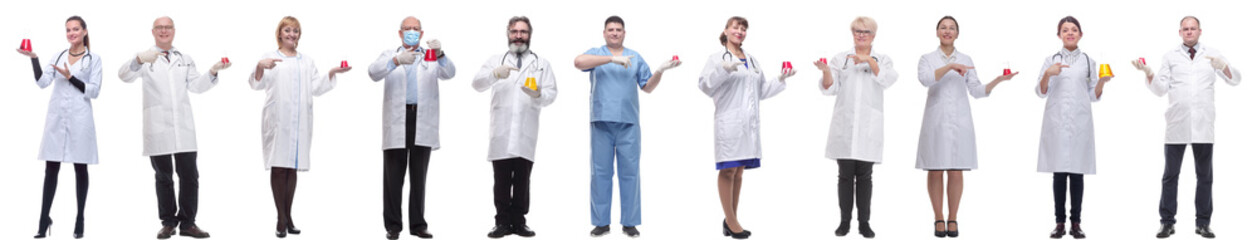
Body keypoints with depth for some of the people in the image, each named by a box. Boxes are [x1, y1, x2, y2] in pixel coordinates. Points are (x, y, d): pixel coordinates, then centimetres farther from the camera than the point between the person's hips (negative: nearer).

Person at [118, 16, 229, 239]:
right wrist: (139, 60, -32)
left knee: (189, 175, -1)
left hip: (183, 127, 3)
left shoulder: (185, 59, 18)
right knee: (163, 177, 4)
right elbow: (124, 75, -12)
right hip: (158, 127, -3)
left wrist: (212, 72, -4)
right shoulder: (145, 57, 4)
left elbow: (196, 85, 13)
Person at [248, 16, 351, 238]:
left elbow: (316, 88, 15)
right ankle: (281, 220, -2)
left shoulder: (307, 62, 20)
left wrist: (332, 73, 1)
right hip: (277, 119, -4)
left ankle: (288, 217, 12)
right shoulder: (271, 58, 7)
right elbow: (257, 84, -5)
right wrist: (260, 67, -26)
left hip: (300, 121, 4)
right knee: (278, 168, -5)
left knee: (292, 167, 6)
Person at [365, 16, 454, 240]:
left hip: (422, 124, 1)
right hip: (396, 123, -1)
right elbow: (374, 72, -7)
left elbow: (448, 73, -3)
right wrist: (397, 61, -26)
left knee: (419, 177, 5)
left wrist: (440, 54, -24)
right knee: (394, 178, 0)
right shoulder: (389, 55, 12)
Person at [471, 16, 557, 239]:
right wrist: (496, 74, -19)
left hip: (526, 134, 0)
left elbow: (552, 93, 6)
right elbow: (477, 83, 1)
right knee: (501, 180, 0)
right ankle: (502, 222, 4)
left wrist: (538, 95, -17)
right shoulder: (495, 61, 15)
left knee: (522, 180, 2)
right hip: (500, 132, 0)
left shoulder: (542, 64, 16)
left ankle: (519, 222, 7)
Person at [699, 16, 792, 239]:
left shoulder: (752, 61, 21)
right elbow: (705, 85, -10)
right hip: (729, 121, -6)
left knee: (738, 171, 9)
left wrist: (780, 80, 13)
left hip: (749, 123, 6)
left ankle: (731, 219, 15)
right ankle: (731, 222, -2)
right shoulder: (717, 59, 3)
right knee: (728, 171, -6)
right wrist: (724, 69, -23)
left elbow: (762, 91, 25)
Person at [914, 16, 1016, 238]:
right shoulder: (927, 59, 7)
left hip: (959, 120, 1)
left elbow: (977, 91, 6)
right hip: (935, 120, -1)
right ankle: (938, 219, 9)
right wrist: (950, 67, -22)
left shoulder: (966, 60, 12)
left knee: (956, 171, -1)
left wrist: (998, 80, -8)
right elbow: (924, 78, -14)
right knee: (935, 171, 0)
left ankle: (952, 219, 8)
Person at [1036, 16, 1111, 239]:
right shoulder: (1051, 60, 9)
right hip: (1056, 122, 0)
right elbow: (1041, 92, 4)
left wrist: (1101, 82, -8)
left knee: (1076, 174, 0)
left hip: (1080, 123, 0)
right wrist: (1047, 74, -14)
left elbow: (1094, 96, 11)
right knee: (1059, 174, -1)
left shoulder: (1088, 61, 10)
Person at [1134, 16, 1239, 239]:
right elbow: (1160, 89, 4)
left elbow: (1235, 80, 3)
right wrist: (1148, 73, -14)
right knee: (1170, 175, 1)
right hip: (1177, 126, 0)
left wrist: (1223, 66, -17)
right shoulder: (1170, 57, 9)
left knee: (1205, 175, 5)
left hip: (1203, 126, 0)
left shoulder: (1212, 54, 9)